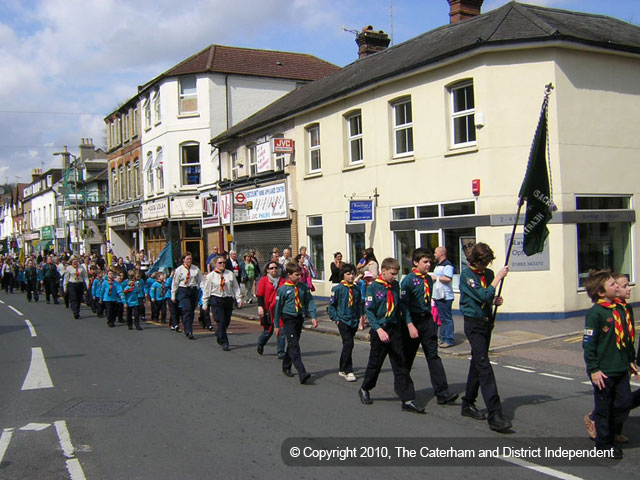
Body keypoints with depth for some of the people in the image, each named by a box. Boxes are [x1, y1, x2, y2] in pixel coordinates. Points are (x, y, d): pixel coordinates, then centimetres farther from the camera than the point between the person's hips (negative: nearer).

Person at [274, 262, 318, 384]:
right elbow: (278, 307, -2)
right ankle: (302, 373, -21)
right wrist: (277, 325, 1)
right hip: (288, 319, -5)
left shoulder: (303, 287, 4)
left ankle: (286, 367, 35)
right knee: (294, 345, -12)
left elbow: (309, 302, 4)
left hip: (299, 318, 5)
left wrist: (313, 316, -10)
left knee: (293, 344, 15)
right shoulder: (283, 289, -8)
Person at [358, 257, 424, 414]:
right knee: (375, 363, 10)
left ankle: (408, 400, 1)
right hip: (380, 330, -4)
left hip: (395, 329, 4)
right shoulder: (373, 287, -10)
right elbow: (369, 310, -13)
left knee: (401, 365, 2)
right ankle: (364, 389, 35)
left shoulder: (395, 285, 5)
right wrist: (379, 329, -22)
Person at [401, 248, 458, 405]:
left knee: (433, 356, -1)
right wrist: (410, 325, -20)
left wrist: (432, 320, 17)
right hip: (413, 321, -5)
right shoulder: (408, 280, -11)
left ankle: (442, 393, -5)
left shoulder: (429, 279, 8)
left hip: (427, 320, 5)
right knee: (408, 357, 8)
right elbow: (404, 304, -14)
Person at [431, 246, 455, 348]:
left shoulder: (447, 265, -14)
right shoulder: (438, 265, 20)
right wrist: (432, 277, 15)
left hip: (445, 297, -11)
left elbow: (448, 278, -25)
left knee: (447, 319, -5)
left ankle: (449, 340, -1)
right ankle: (443, 339, 22)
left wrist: (436, 277, -16)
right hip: (438, 296, 11)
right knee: (442, 318, 15)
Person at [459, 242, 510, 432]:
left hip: (486, 322, 8)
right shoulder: (466, 274, -13)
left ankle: (468, 404, 27)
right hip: (473, 323, -7)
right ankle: (495, 415, -18)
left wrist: (495, 300, -1)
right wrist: (498, 278, -16)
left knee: (477, 363, 14)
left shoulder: (489, 274, 9)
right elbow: (483, 296, -23)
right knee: (484, 366, -14)